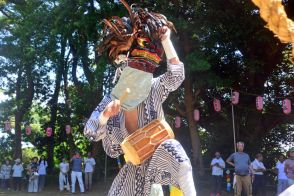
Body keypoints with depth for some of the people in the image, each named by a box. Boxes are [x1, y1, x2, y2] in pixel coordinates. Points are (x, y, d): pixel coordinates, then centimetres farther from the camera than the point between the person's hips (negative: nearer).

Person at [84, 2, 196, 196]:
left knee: (172, 148, -36)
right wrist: (106, 114, -37)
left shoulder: (153, 89, -13)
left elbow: (176, 75, -27)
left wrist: (165, 40, -32)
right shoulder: (110, 101, -10)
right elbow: (91, 133, -15)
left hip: (158, 156, -3)